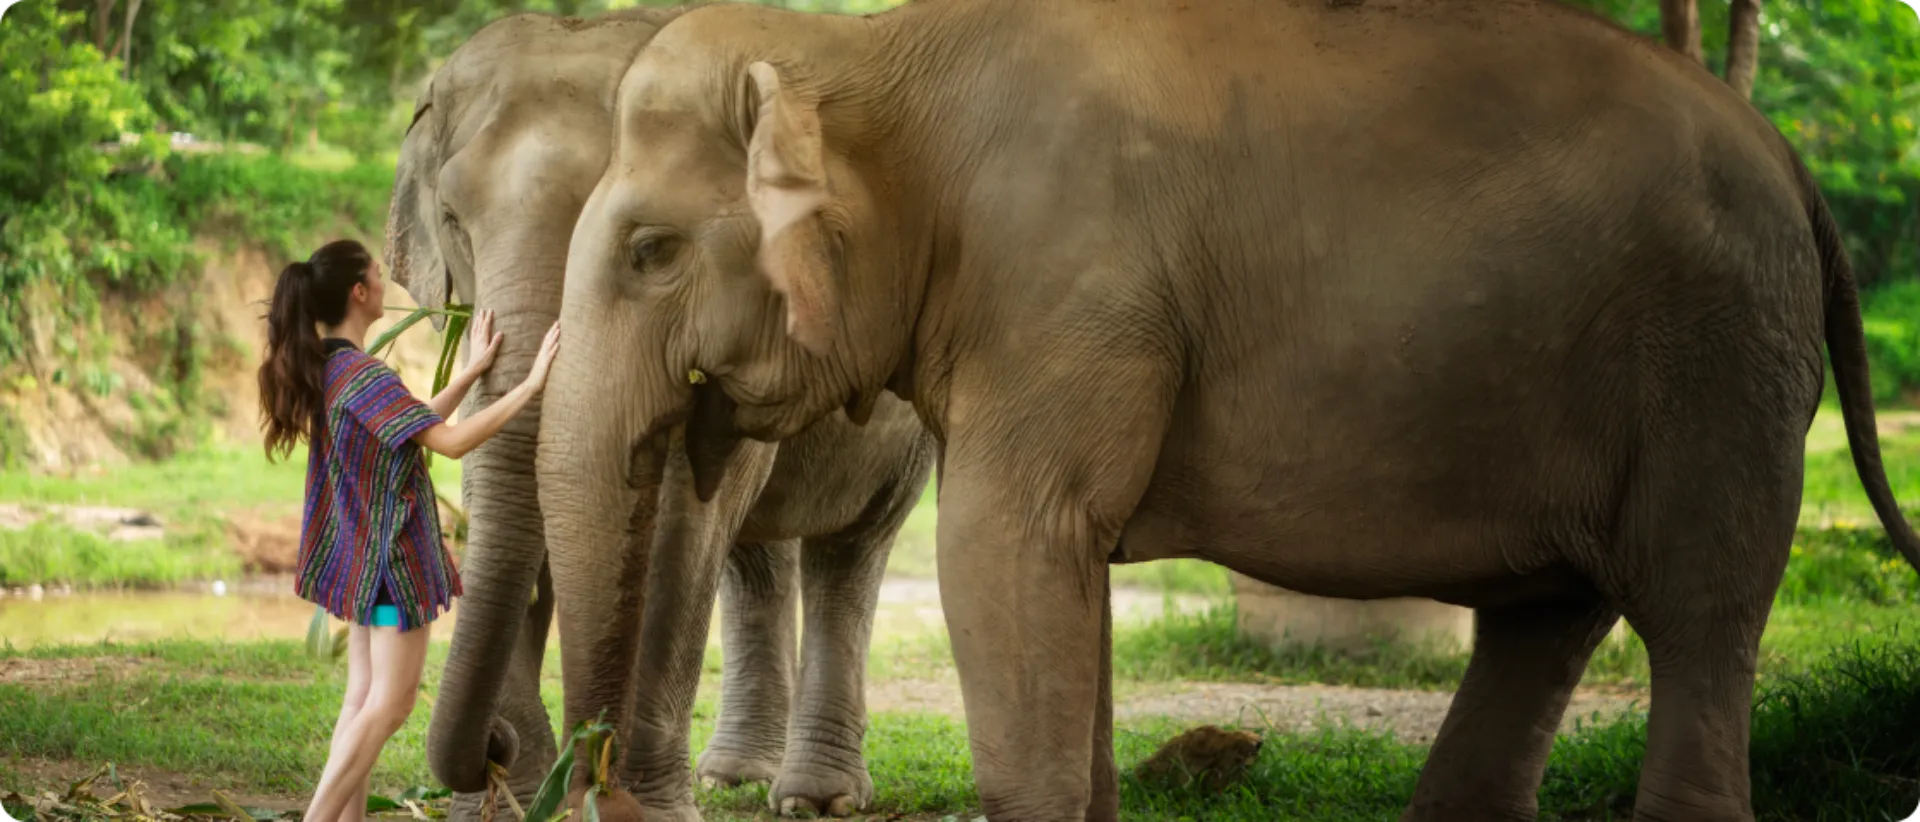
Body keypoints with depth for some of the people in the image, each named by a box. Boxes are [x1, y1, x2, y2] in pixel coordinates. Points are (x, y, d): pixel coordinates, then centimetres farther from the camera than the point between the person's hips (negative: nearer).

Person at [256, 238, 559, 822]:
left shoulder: (325, 369, 8)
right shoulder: (362, 375, -22)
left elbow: (415, 425, 17)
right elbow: (451, 441, -27)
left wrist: (474, 370, 20)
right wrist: (529, 387, -23)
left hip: (361, 551, 10)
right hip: (389, 552, -10)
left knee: (364, 697, 11)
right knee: (389, 702, -6)